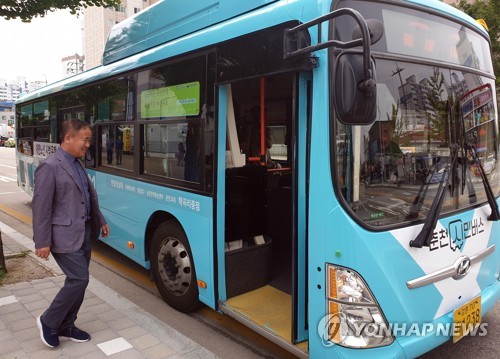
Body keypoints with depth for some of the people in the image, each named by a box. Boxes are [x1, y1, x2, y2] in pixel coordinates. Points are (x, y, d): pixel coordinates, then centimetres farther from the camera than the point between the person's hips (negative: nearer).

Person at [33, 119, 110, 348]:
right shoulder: (50, 167, -16)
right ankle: (48, 321, 15)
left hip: (83, 233, 8)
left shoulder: (77, 164, 11)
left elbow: (90, 196, 19)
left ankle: (66, 327, 29)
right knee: (79, 280, -6)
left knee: (77, 280, 13)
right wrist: (42, 242, -16)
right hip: (65, 237, -8)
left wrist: (100, 221, 23)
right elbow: (41, 207, -16)